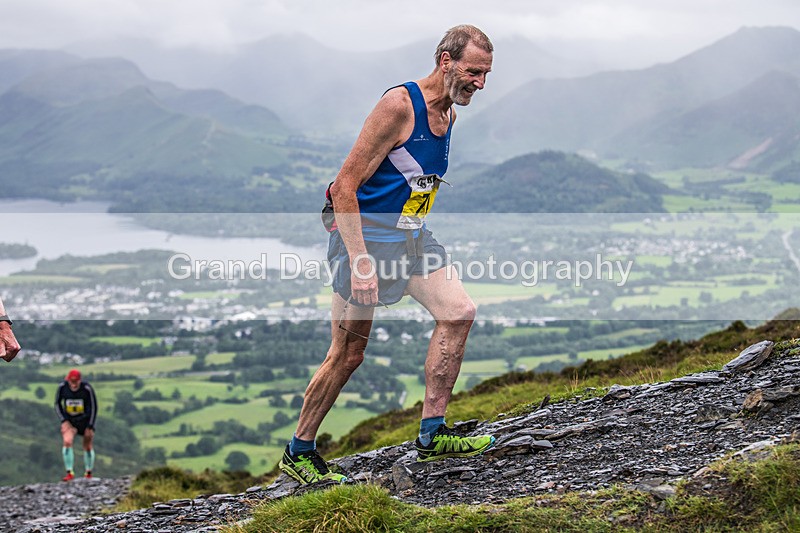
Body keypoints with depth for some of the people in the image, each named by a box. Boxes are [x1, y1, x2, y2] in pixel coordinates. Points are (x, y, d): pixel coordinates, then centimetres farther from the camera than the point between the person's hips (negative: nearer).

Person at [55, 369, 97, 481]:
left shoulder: (87, 389, -19)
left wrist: (90, 427, -10)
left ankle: (88, 474, 25)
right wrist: (64, 420, -7)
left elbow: (93, 407, -10)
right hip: (70, 420, 1)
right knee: (67, 442, -22)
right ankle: (70, 473, -19)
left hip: (85, 420, -1)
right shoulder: (62, 387, -14)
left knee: (88, 447, 7)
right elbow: (57, 403, 2)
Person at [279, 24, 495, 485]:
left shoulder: (448, 114, 7)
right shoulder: (399, 105, -20)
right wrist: (360, 261, -26)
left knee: (459, 312, -6)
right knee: (349, 353, -3)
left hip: (411, 235, 8)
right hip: (365, 233, -8)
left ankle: (432, 435, 1)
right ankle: (299, 452, 13)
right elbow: (345, 187, -22)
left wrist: (416, 239, 24)